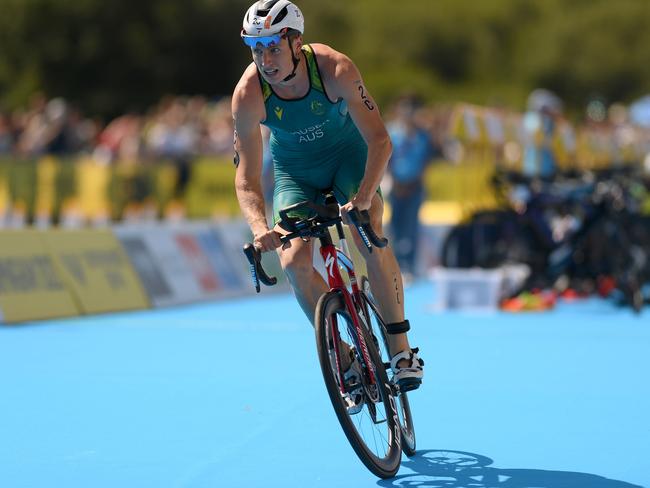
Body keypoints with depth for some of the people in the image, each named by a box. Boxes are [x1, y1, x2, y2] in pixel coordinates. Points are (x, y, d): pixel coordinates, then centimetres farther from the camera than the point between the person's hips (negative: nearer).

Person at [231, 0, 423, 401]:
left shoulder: (334, 68, -32)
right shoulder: (249, 94, -28)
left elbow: (379, 140, -32)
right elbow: (247, 177, -26)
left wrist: (363, 199, -46)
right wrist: (260, 227, -44)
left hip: (349, 154, -1)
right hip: (295, 171, 2)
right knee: (295, 262, -18)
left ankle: (401, 347, -13)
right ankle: (347, 357, -1)